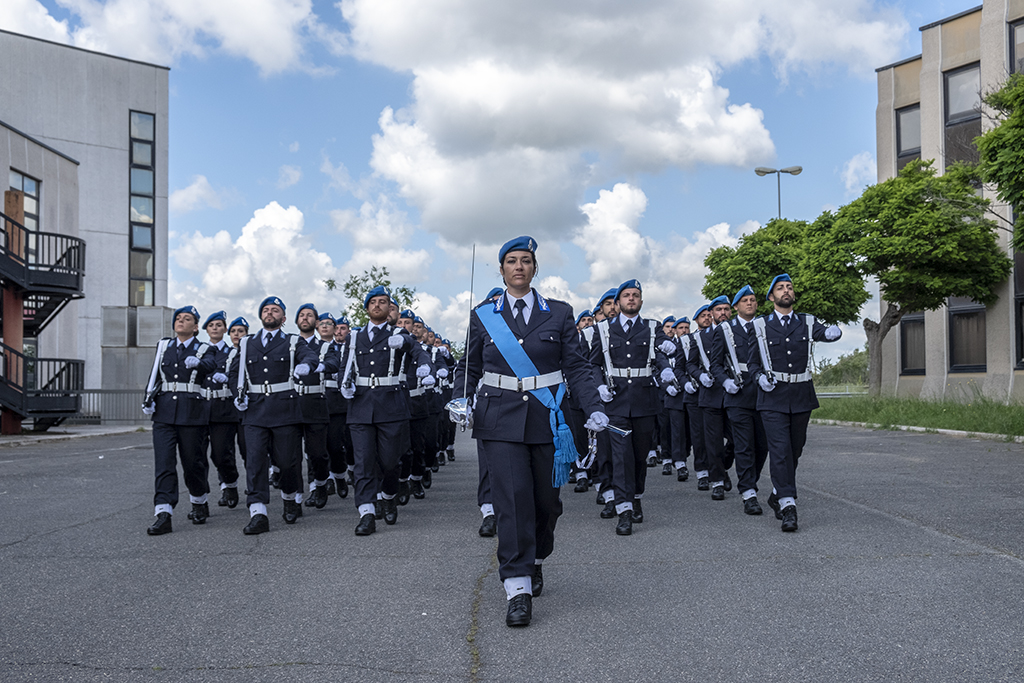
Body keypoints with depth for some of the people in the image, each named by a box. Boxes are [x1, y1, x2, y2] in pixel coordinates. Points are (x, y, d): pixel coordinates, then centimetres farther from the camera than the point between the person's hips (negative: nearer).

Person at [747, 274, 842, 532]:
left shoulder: (807, 323, 9)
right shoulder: (761, 326, 5)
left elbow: (822, 332, -12)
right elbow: (752, 361, 10)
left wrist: (832, 332, -35)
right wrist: (760, 377, -9)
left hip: (801, 397, 3)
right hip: (773, 397, -3)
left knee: (795, 450, 10)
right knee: (780, 450, -12)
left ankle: (777, 496, 28)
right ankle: (788, 506, -13)